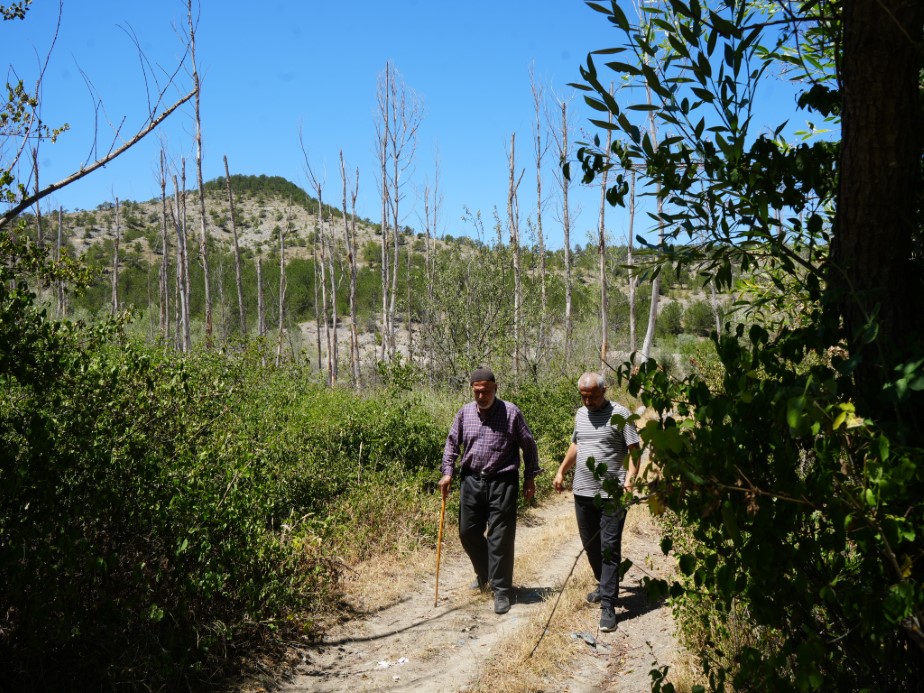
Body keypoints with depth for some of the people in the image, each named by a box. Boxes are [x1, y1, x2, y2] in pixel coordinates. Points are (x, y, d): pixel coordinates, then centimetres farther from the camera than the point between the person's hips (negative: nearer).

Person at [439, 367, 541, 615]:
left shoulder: (511, 412, -6)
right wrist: (448, 472, 3)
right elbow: (452, 443, 13)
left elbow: (528, 445, 2)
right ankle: (484, 573, 37)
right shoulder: (465, 413, 5)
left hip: (502, 483, -4)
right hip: (471, 481, 4)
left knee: (500, 538, -3)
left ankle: (501, 591, 6)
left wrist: (530, 477, 2)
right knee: (468, 532, 12)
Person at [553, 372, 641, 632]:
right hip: (583, 491, 7)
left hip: (612, 494, -6)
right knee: (590, 545, 16)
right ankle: (604, 585, 36)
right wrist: (561, 471, 19)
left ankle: (608, 605, -6)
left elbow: (633, 449, -10)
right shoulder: (580, 415, 12)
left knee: (609, 548, -7)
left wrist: (630, 477, -23)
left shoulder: (620, 414, -8)